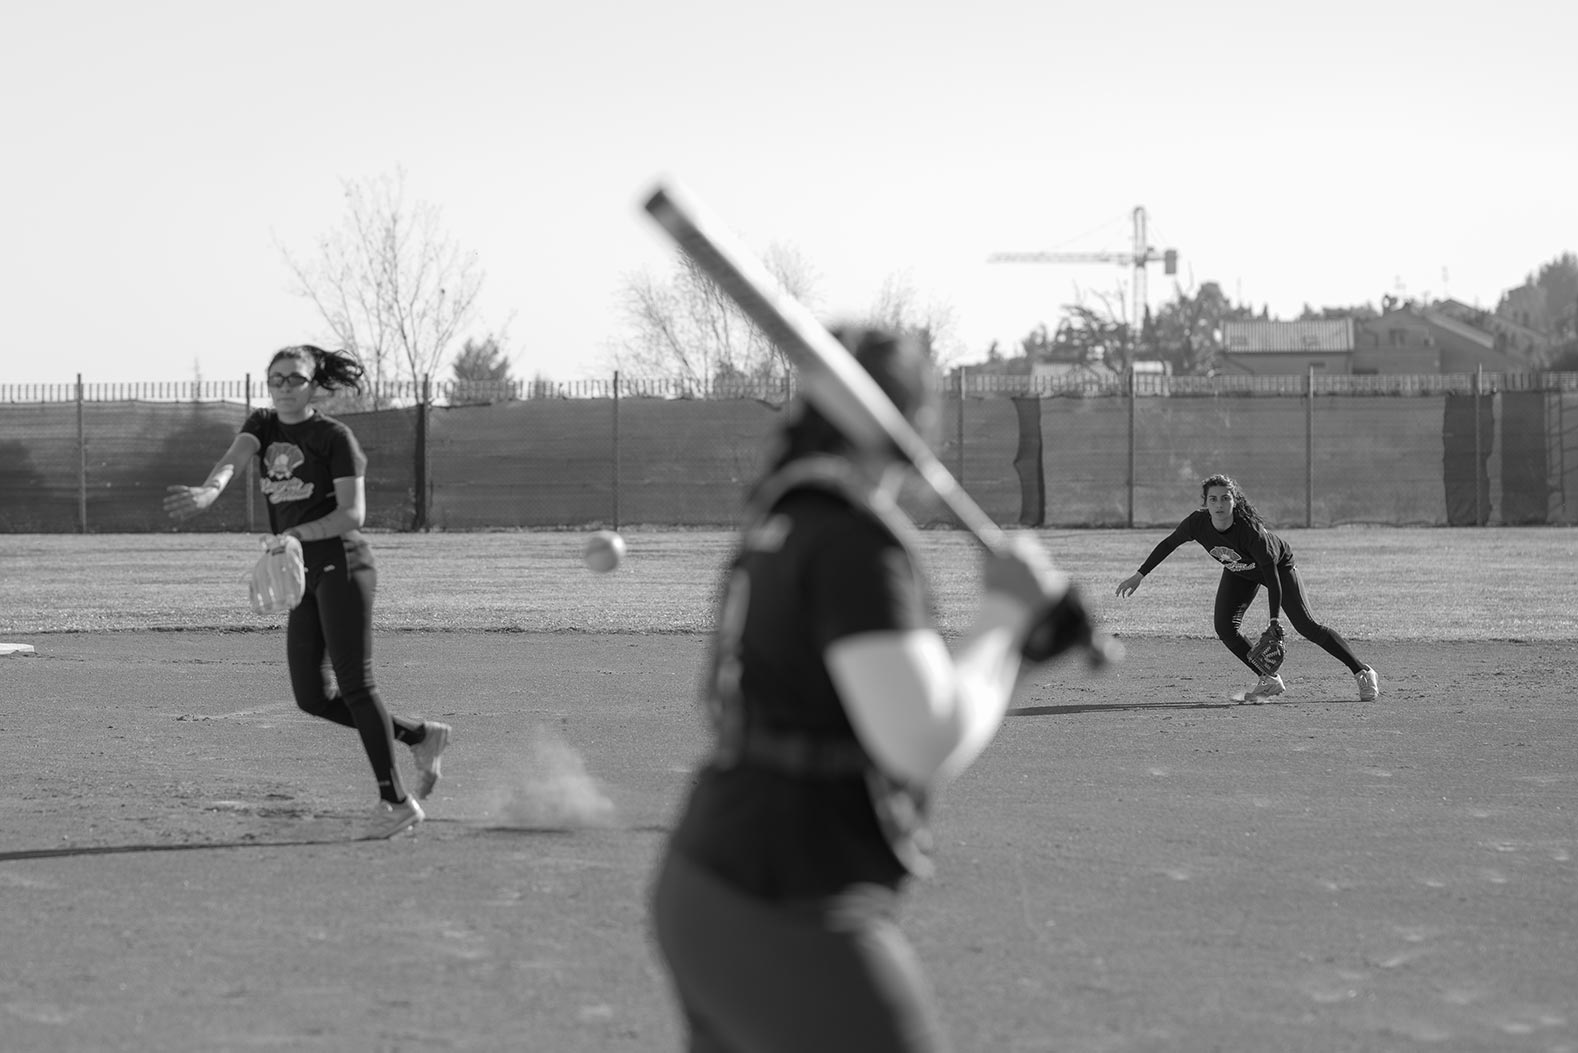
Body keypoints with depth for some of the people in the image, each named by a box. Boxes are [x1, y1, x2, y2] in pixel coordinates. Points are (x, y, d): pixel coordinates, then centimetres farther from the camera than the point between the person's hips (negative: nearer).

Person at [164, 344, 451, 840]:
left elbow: (353, 513, -12)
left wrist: (298, 534, -24)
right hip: (305, 576, 8)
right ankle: (421, 735, 19)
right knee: (311, 696, 5)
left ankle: (395, 800, -7)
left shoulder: (334, 437, -6)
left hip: (342, 564, -7)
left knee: (354, 685, -11)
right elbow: (235, 457, -9)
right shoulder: (262, 426, 13)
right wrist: (210, 490, -31)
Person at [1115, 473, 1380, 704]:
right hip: (1239, 573, 5)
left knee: (1306, 626, -10)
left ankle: (1363, 672, 2)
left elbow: (1272, 575, -35)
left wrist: (1275, 620, -37)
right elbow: (1168, 544, -9)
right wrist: (1139, 575, -8)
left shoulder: (1251, 531, -41)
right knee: (1225, 627, -12)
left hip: (1279, 565, -5)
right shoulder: (1197, 523, -29)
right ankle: (1270, 679, 2)